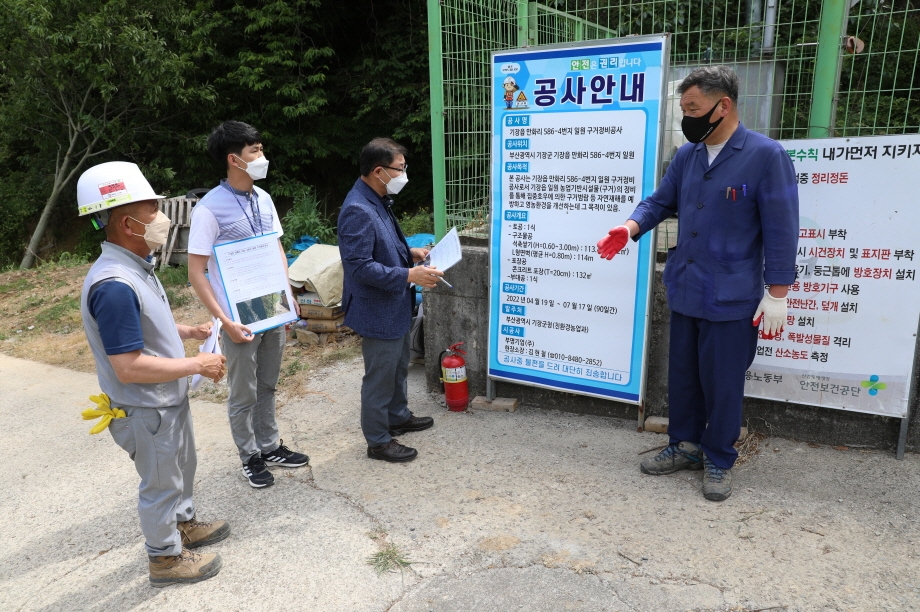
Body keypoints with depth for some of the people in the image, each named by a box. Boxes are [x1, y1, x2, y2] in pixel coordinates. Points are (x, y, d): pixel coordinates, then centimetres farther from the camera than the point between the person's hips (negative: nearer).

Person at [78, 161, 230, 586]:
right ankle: (166, 558, 33)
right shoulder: (114, 286, -32)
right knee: (160, 483, 11)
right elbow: (129, 368, -32)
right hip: (146, 411, -9)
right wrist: (197, 365, -24)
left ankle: (184, 524, 49)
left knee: (182, 466, 27)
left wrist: (188, 331, 4)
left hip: (169, 400, 9)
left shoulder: (135, 267, -1)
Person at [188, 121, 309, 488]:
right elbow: (196, 272, -16)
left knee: (267, 386, 20)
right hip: (241, 319, -6)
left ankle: (270, 447, 36)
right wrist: (224, 321, -21)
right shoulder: (210, 208, -16)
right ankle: (250, 457, 29)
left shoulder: (264, 199, 4)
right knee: (244, 394, 11)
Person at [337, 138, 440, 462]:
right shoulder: (358, 210, -26)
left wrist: (410, 253, 6)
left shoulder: (379, 201, 6)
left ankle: (398, 417, 44)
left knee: (399, 365, 25)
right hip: (377, 310, -10)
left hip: (395, 305, 10)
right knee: (380, 375, 5)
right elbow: (359, 266, -29)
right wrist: (409, 275, -29)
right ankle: (378, 441, 22)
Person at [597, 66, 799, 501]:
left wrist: (777, 295, -13)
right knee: (682, 375, 16)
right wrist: (630, 228, -9)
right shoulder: (687, 155, 5)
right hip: (683, 290, 6)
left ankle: (718, 461, 25)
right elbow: (661, 201, 12)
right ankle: (686, 446, 34)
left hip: (731, 298, -6)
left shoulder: (766, 155, -12)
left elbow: (781, 230, -12)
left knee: (721, 383, 6)